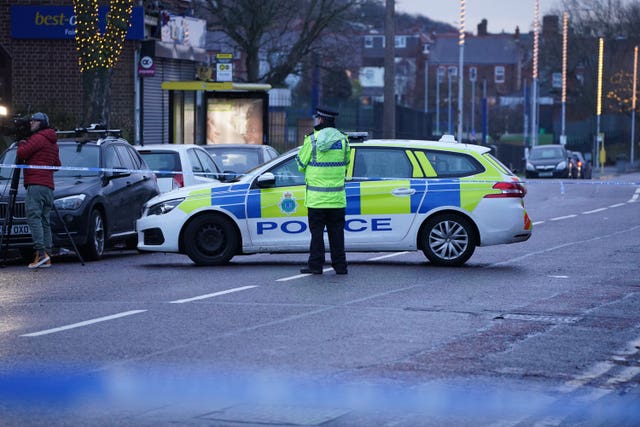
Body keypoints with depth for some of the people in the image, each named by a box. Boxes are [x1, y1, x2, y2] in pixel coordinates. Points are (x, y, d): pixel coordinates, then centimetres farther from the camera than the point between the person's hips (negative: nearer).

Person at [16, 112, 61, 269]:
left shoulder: (38, 138, -5)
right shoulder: (53, 142, 25)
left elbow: (21, 154, -8)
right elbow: (57, 164, 31)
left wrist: (21, 144, 11)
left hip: (36, 184, -9)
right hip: (48, 186, 9)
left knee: (34, 216, -15)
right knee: (44, 221, 6)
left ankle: (41, 252, -26)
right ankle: (47, 258, 0)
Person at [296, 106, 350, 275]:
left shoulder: (312, 140, -8)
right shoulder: (343, 140, 3)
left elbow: (301, 164, -1)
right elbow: (346, 164, 11)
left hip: (316, 197, -3)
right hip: (337, 197, 3)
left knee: (316, 231, 3)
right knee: (336, 231, 9)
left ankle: (315, 265, 3)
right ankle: (340, 265, 9)